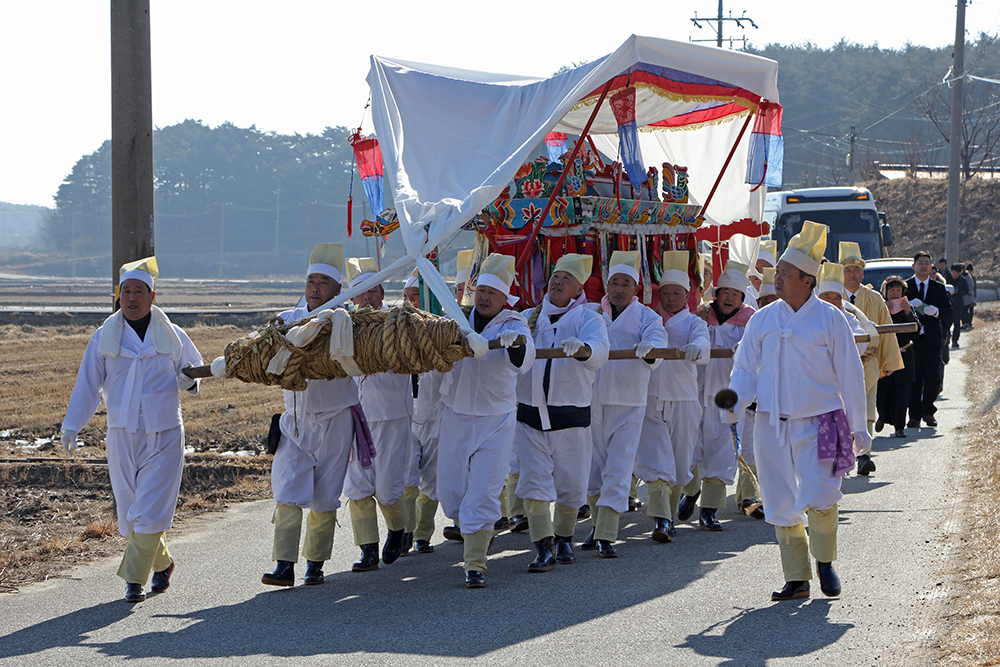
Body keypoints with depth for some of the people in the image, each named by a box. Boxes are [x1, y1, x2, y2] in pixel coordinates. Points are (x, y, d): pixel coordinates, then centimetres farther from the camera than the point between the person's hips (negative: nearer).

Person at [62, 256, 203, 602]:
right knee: (130, 512, 7)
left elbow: (194, 367, 17)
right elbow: (87, 385, 6)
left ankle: (134, 577, -1)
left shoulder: (173, 336, 4)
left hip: (164, 436, -2)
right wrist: (72, 426, -1)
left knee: (150, 511, -11)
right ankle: (161, 563, 29)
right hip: (122, 435, 2)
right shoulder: (104, 337, 5)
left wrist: (190, 381, -7)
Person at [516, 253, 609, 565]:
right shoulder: (530, 318, 12)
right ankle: (543, 548, -7)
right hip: (529, 414, 2)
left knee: (570, 484, 7)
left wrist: (581, 347, -43)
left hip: (571, 416, -2)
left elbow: (599, 351, -20)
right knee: (534, 481, -9)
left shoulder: (588, 318, 0)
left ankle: (563, 538, 30)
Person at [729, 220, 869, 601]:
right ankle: (797, 578, 12)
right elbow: (746, 366, 12)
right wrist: (735, 402, -7)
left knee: (819, 498, -15)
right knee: (781, 503, 2)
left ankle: (824, 560, 12)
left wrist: (858, 426, 2)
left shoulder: (829, 319, -1)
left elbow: (849, 373, 3)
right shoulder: (763, 320, 7)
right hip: (772, 423, 3)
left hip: (818, 422, -3)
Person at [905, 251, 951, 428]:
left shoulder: (939, 288, 13)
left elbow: (948, 312, 7)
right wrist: (909, 305, -18)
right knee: (913, 379, -2)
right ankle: (914, 415, 3)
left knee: (933, 377, -2)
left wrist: (936, 311, -13)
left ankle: (928, 411, 17)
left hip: (932, 339, 1)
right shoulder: (905, 286, 8)